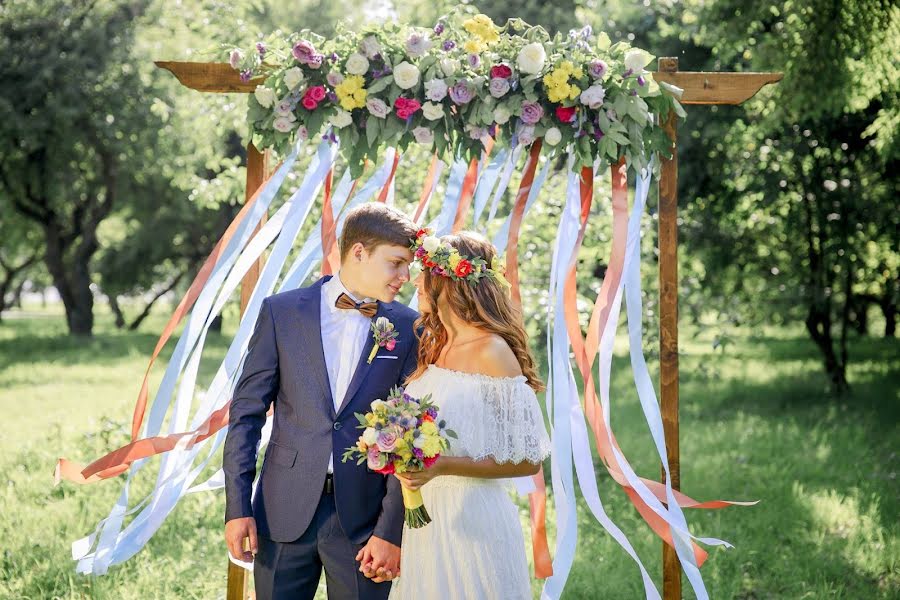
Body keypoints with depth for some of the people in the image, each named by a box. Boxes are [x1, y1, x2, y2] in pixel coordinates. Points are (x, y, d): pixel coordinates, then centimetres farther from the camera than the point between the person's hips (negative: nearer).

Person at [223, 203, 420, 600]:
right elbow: (246, 413, 2)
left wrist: (390, 531, -7)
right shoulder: (281, 312, 1)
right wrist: (237, 507, -4)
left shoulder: (408, 329, 1)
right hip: (285, 510, 0)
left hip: (363, 517, 0)